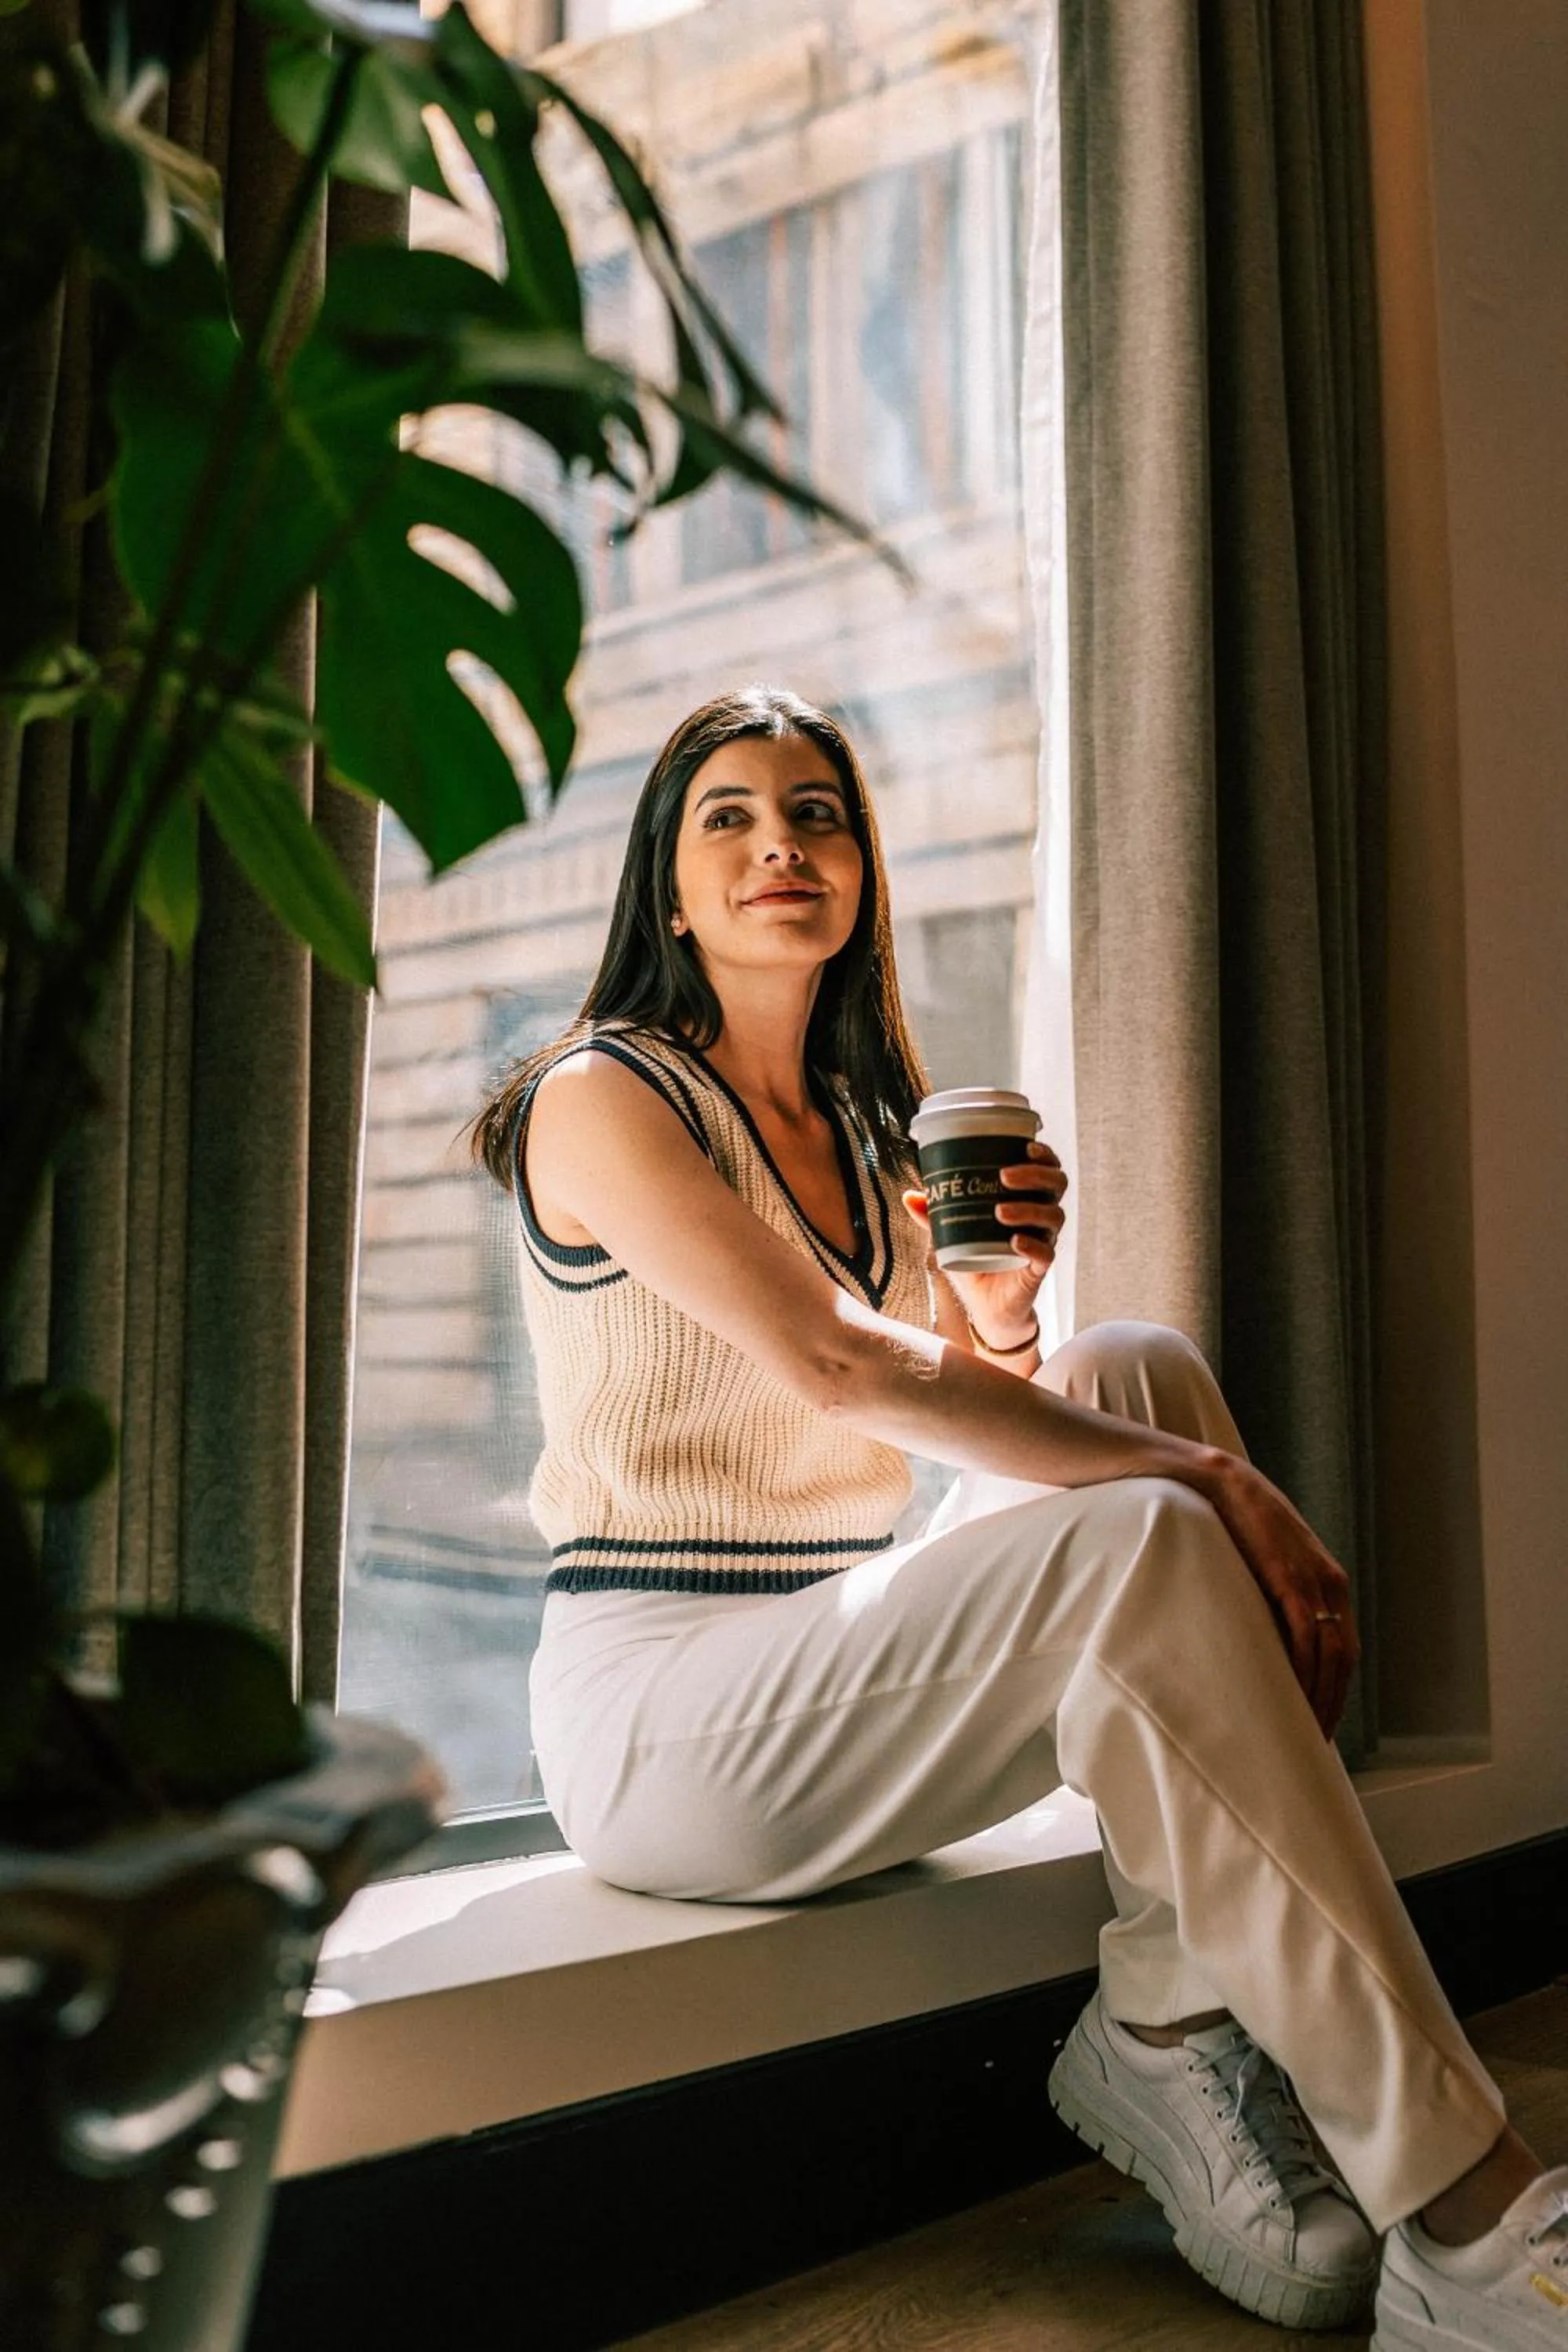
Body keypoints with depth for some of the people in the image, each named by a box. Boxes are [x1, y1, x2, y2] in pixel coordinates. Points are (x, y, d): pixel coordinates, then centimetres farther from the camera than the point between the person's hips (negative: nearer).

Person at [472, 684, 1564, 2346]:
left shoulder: (869, 1143, 16)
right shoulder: (605, 1098, -7)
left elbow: (979, 1432, 16)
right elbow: (834, 1366, -22)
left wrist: (998, 1309, -7)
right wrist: (1222, 1483, -23)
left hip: (837, 1677, 8)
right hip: (656, 1714, -8)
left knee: (1139, 1373, -10)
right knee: (1142, 1547, -28)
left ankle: (1172, 2026, -16)